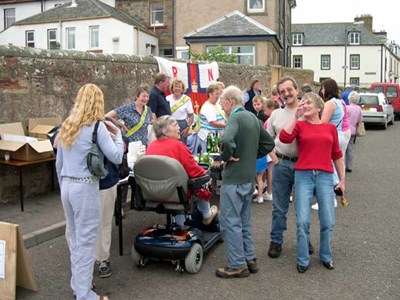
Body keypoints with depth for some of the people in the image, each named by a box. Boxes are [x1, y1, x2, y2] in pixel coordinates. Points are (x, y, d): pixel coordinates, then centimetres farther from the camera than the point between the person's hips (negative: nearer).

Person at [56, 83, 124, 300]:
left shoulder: (66, 126, 11)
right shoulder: (97, 126, -10)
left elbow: (58, 164, 15)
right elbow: (116, 157, -11)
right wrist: (118, 134, 3)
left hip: (67, 186, 7)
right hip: (86, 188, -7)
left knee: (74, 238, 18)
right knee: (86, 241, 0)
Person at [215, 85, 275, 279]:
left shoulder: (235, 118, -16)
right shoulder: (253, 118, 11)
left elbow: (227, 141, -36)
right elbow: (269, 144, 18)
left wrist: (225, 157, -17)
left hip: (234, 178, -9)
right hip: (249, 177, 9)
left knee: (230, 222, 1)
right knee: (244, 221, 19)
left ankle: (237, 265, 8)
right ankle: (250, 259, 27)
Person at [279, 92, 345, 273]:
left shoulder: (330, 128, 12)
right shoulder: (299, 125, 7)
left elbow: (336, 155, 16)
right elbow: (284, 138, -13)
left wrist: (342, 179, 16)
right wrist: (296, 116, -9)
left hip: (325, 177, 2)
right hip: (303, 176, -1)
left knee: (328, 222, 4)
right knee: (302, 221, -3)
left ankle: (326, 256, 27)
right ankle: (303, 260, 13)